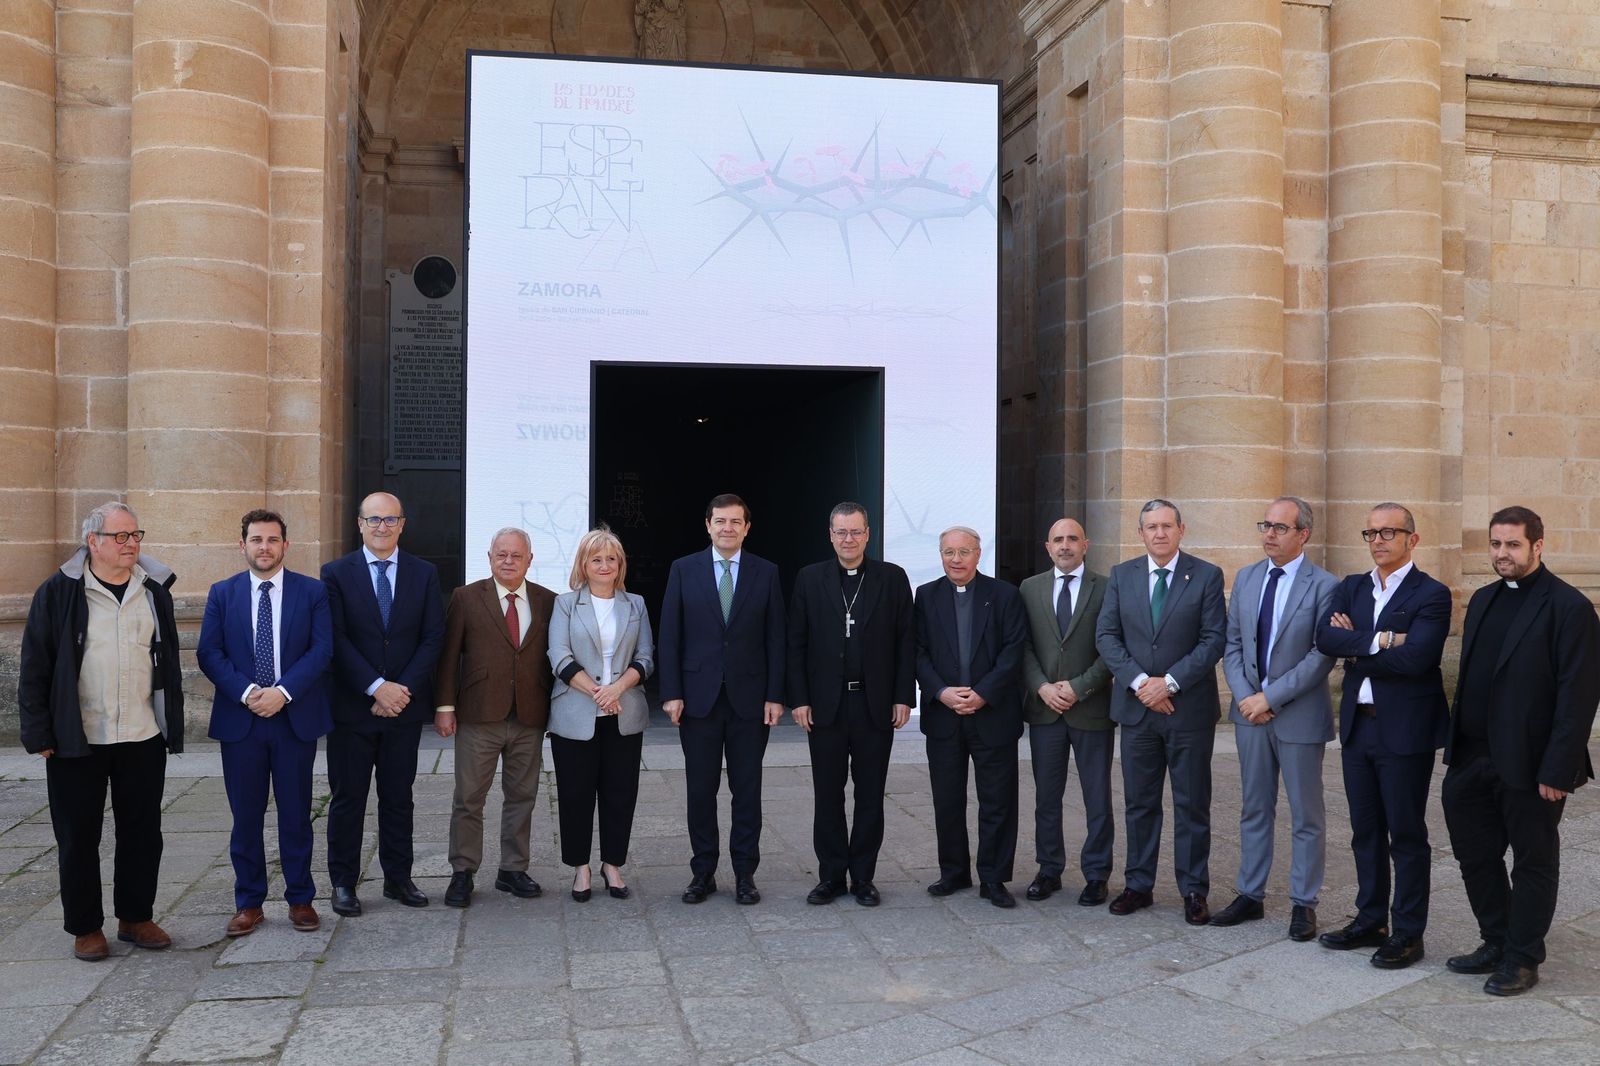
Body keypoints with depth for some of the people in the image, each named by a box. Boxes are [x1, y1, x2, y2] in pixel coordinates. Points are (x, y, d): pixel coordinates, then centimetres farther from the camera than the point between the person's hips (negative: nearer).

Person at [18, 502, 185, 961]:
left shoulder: (154, 591, 6)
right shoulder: (58, 593, -4)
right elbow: (34, 668, -3)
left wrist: (172, 728, 8)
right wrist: (39, 733, -7)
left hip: (143, 738, 3)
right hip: (77, 742, -3)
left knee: (143, 833, 11)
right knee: (78, 837, 7)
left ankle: (136, 917, 26)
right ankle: (85, 927, 21)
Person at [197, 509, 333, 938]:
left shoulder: (312, 592, 2)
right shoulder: (223, 593, 6)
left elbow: (321, 649, -5)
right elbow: (209, 653, 0)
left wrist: (283, 691, -16)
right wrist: (247, 692, -14)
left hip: (295, 717, -1)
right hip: (239, 719, 1)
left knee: (296, 813, 6)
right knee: (246, 815, 7)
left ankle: (300, 899, 17)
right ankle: (248, 903, 17)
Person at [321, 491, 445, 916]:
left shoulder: (424, 574, 5)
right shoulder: (337, 573, -1)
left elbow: (433, 637, 0)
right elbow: (336, 639, -8)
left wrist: (403, 689, -11)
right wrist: (377, 687, -16)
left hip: (405, 705, 2)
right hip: (351, 706, -2)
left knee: (398, 797, 10)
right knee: (348, 798, 6)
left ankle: (398, 878, 20)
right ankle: (343, 883, 16)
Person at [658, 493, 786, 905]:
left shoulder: (766, 573, 4)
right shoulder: (684, 570, 2)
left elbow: (775, 639, 3)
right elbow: (669, 637, 1)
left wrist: (775, 696, -3)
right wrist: (671, 693, -5)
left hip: (749, 697, 0)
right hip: (698, 697, 0)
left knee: (747, 790, 6)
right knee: (700, 790, 6)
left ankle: (745, 874, 16)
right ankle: (703, 872, 17)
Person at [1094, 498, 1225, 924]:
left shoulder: (1207, 576, -2)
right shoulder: (1121, 576, 6)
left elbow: (1214, 639, -8)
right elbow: (1106, 635, 1)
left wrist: (1170, 682, -16)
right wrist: (1139, 681, -12)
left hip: (1190, 709, -2)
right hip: (1137, 708, 3)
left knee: (1192, 805, 6)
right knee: (1139, 803, 11)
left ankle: (1193, 890, 15)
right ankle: (1138, 885, 21)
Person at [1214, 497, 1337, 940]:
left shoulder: (1324, 586, -11)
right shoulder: (1245, 578, 6)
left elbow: (1321, 656, -15)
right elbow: (1232, 645, 7)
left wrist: (1269, 697, -17)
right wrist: (1244, 697, -7)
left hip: (1299, 716, -5)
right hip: (1250, 710, 5)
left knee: (1306, 816, 8)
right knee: (1254, 809, 14)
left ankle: (1303, 903, 19)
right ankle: (1251, 895, 24)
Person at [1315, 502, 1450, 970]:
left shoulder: (1431, 595, -8)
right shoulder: (1351, 588, 10)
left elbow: (1415, 657, -22)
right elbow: (1325, 637, -6)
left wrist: (1357, 649, -10)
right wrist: (1378, 641, -19)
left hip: (1405, 729, -6)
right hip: (1358, 725, 6)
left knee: (1406, 834, 4)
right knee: (1365, 830, 15)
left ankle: (1408, 934, 15)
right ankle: (1370, 920, 28)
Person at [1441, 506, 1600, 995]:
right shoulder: (1483, 600, 11)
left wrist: (1558, 769, -19)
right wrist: (1456, 746, 10)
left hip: (1529, 765, -7)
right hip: (1474, 759, 7)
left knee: (1533, 862, 9)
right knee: (1476, 854, 15)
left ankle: (1522, 960, 22)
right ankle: (1496, 943, 32)